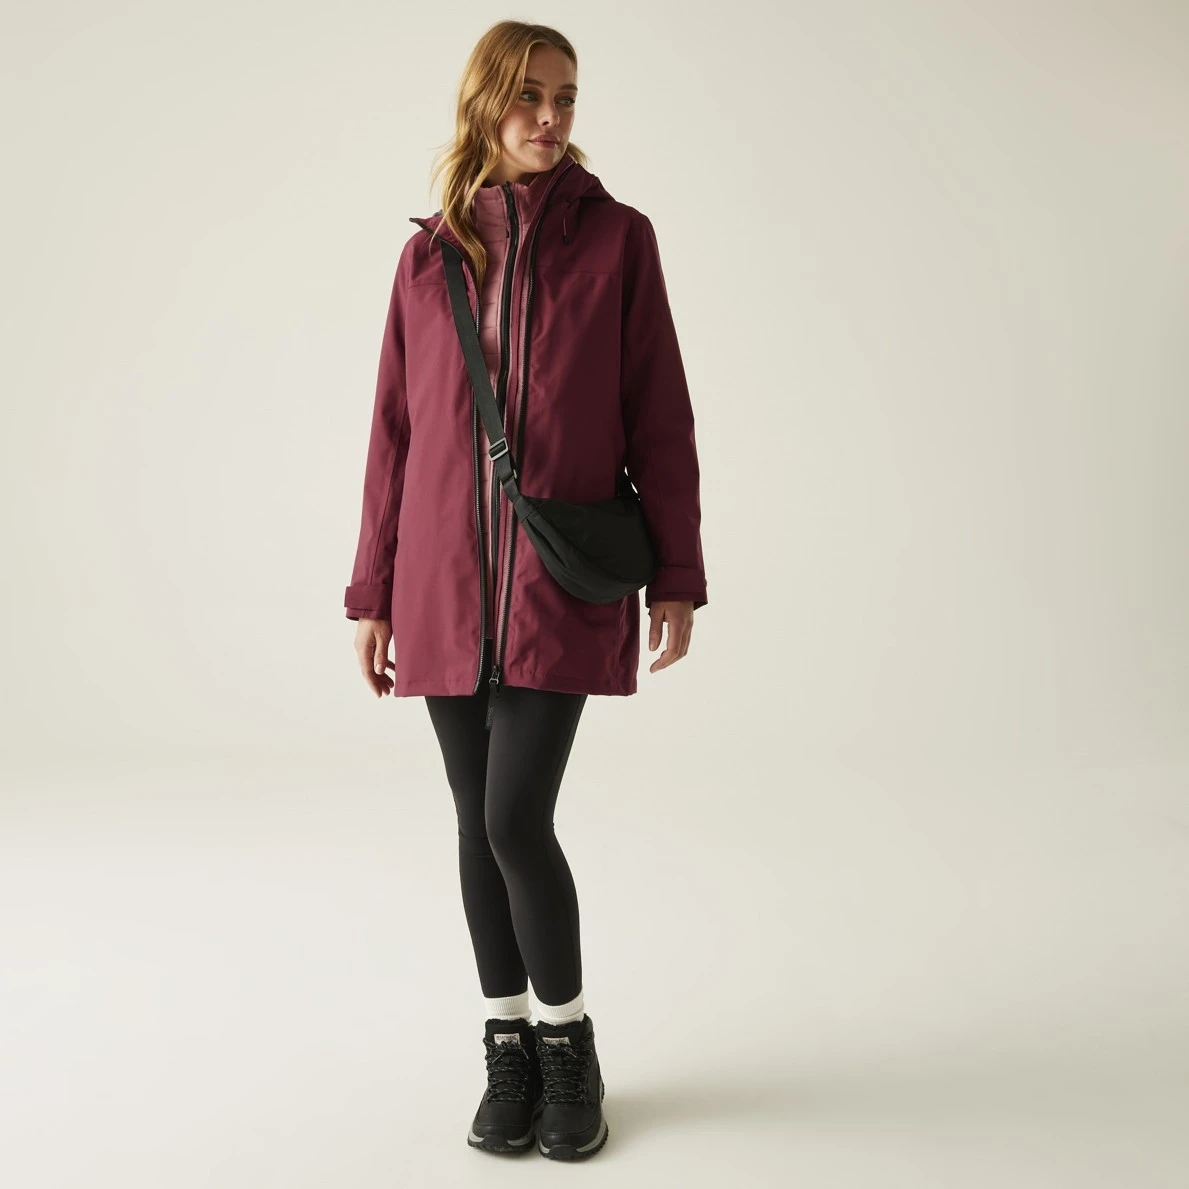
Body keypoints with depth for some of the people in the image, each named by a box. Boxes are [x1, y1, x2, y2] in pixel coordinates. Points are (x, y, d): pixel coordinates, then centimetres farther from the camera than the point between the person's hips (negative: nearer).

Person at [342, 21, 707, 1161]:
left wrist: (676, 574, -2)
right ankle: (508, 1048, 27)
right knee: (479, 823, 9)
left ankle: (568, 1044, 17)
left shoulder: (615, 237, 2)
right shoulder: (429, 256, 9)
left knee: (517, 822, -8)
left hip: (563, 583, -3)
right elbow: (394, 432, 9)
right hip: (445, 586, 3)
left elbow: (659, 416, 1)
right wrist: (372, 593, 8)